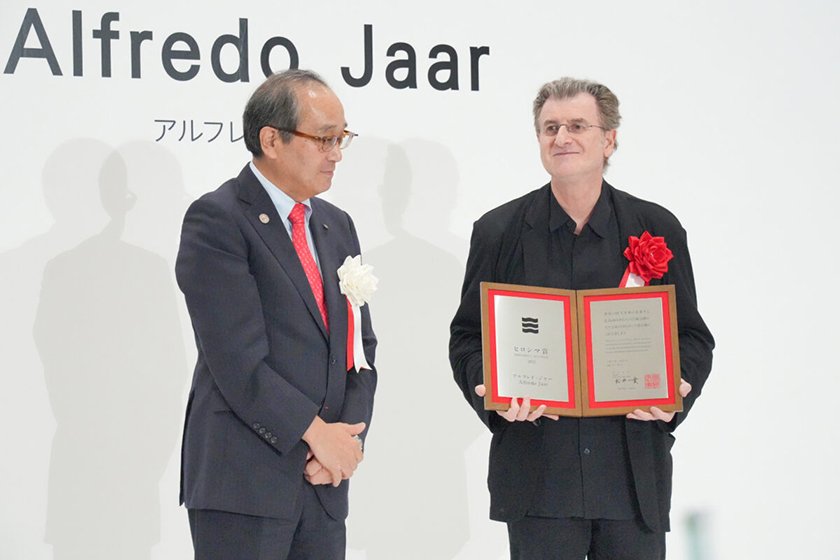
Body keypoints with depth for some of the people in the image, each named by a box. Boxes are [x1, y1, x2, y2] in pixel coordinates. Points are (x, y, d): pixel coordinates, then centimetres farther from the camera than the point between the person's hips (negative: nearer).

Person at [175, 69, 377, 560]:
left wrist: (348, 436, -2)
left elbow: (361, 345, 13)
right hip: (242, 480, -6)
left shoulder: (337, 225, 15)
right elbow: (238, 361, -15)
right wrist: (316, 432, -11)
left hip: (322, 483, 6)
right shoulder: (216, 221, -8)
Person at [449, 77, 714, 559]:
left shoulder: (658, 229, 6)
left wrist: (674, 393, -10)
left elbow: (692, 336, 10)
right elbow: (468, 335, 8)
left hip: (634, 473, 1)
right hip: (537, 472, -1)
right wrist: (491, 390, -12)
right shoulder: (499, 231, 6)